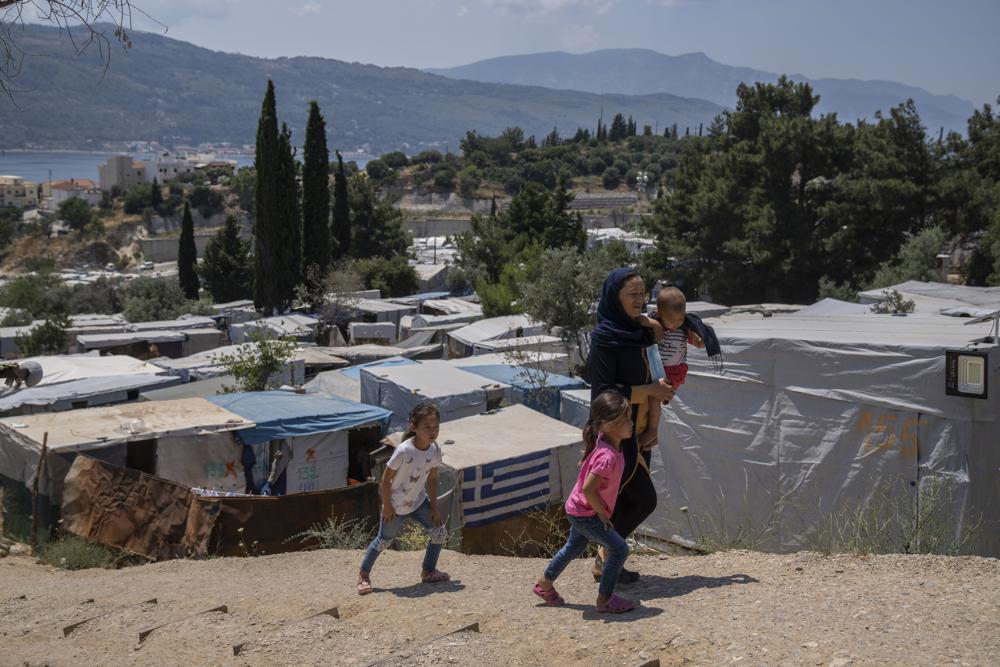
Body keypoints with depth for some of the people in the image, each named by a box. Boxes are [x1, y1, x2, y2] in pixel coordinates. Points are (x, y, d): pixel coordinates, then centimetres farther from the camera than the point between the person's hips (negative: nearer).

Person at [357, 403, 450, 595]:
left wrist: (434, 507, 1)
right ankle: (363, 575, 26)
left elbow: (432, 478, 1)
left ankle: (428, 571, 21)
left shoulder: (434, 449, -13)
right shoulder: (404, 451, -31)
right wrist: (387, 506, -15)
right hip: (396, 506, -5)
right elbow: (386, 479, -21)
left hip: (419, 502, 6)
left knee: (440, 532, 1)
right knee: (384, 541, 7)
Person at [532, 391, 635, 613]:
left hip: (578, 510, 10)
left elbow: (584, 461, 16)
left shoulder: (603, 442, -2)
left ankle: (545, 584, 44)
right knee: (619, 549, -7)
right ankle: (604, 599, 3)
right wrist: (601, 512, -20)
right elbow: (588, 489, -35)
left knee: (575, 547, 27)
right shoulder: (608, 457, -33)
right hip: (586, 514, -10)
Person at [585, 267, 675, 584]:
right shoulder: (605, 338, -18)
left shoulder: (637, 332, 8)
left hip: (638, 431, 8)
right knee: (645, 499, -4)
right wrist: (648, 390, -17)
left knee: (628, 501, 12)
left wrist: (659, 389, 4)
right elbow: (603, 391, -21)